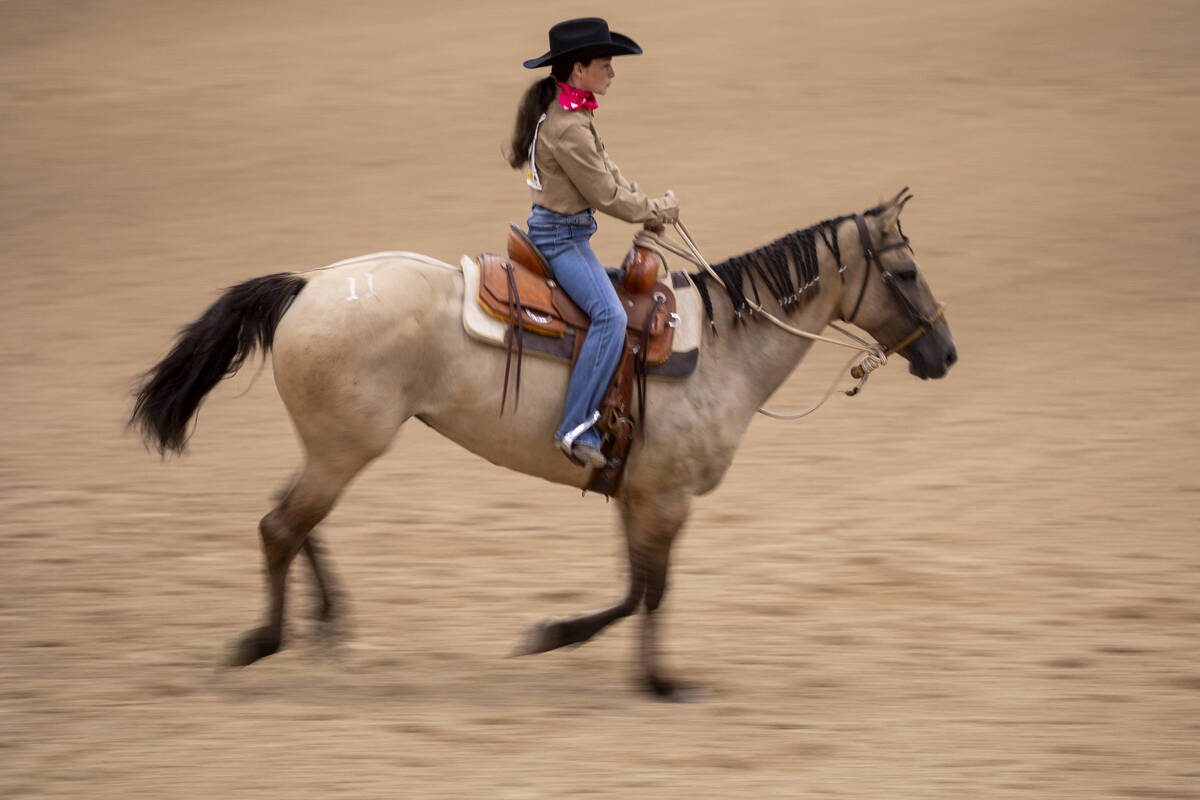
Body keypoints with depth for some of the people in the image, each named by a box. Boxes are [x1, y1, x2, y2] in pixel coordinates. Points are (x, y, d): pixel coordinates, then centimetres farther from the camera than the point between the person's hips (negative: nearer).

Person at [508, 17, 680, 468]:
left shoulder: (573, 112, 8)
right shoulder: (568, 127, -24)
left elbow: (607, 172, 14)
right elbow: (606, 195, -19)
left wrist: (649, 207, 4)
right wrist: (658, 211, -5)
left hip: (562, 228, 11)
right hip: (562, 234, -11)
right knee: (610, 316, -23)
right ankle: (576, 428, -26)